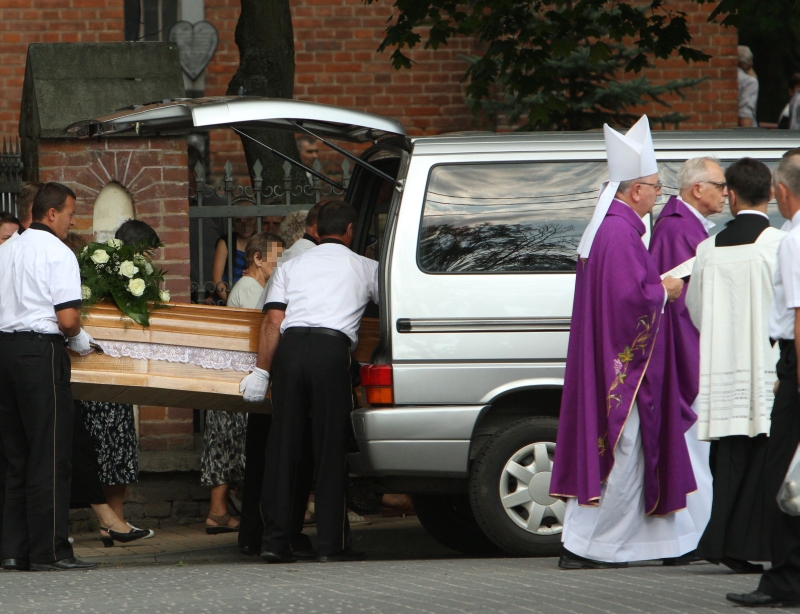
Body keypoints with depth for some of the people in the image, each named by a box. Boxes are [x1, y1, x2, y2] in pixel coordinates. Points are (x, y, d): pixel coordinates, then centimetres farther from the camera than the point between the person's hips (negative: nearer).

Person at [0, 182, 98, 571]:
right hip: (42, 350, -7)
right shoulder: (58, 254, -9)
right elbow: (67, 318, -17)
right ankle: (49, 551, -3)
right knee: (49, 456, -3)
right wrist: (80, 339, 4)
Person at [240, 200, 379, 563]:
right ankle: (331, 544, 1)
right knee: (330, 448, 2)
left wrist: (262, 371, 9)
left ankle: (275, 540, 2)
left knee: (282, 445, 4)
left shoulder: (291, 267, 20)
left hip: (291, 346, 2)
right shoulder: (364, 268, 17)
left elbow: (273, 322, 10)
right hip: (332, 347, -2)